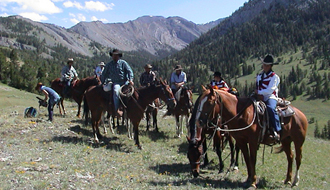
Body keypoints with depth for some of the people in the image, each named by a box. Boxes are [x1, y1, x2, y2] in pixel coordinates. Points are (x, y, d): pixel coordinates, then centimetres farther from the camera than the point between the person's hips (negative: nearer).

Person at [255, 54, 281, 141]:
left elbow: (270, 90, -12)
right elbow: (257, 89, 18)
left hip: (271, 98, -7)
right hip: (260, 98, 7)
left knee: (271, 108, -38)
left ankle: (277, 131, -37)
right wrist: (259, 95, -3)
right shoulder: (259, 76, 18)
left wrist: (259, 92, -6)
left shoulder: (274, 76, -2)